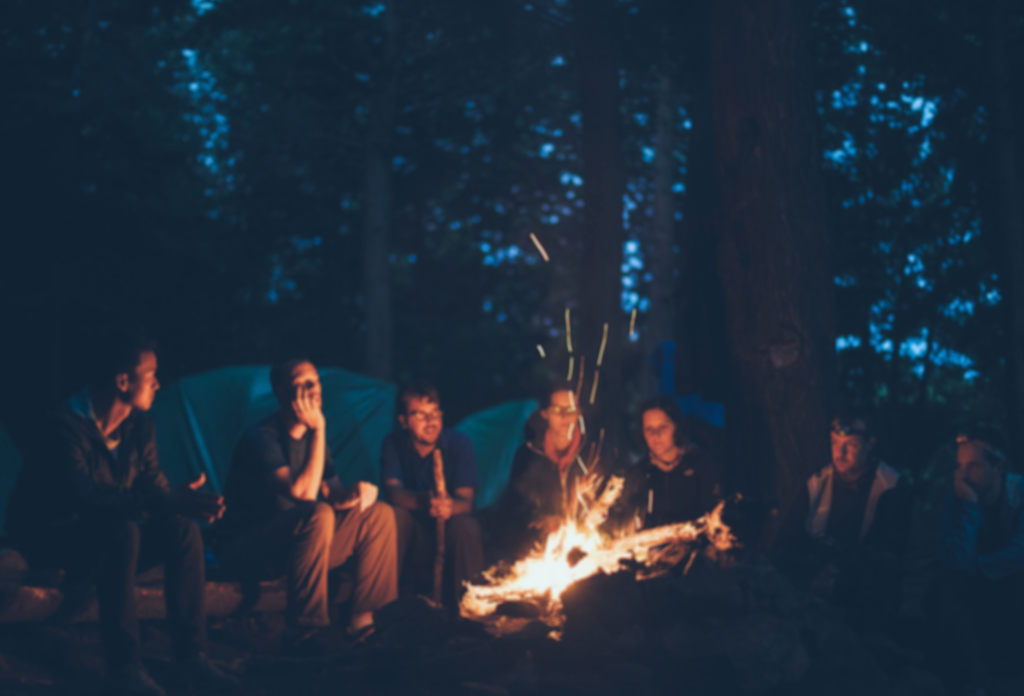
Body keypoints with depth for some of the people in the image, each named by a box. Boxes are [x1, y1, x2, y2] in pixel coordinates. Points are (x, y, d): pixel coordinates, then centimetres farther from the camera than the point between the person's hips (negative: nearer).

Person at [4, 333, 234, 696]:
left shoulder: (139, 427, -3)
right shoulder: (66, 429, -27)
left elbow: (155, 488, -4)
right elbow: (90, 499, -40)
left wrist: (181, 501, -30)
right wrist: (169, 502, -51)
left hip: (104, 534, 7)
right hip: (47, 535, -7)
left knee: (182, 529, -19)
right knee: (120, 533, -37)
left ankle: (190, 653, -12)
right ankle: (122, 665, -29)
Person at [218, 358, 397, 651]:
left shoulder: (311, 435, 9)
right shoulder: (262, 437, -18)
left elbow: (331, 492, 10)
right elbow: (302, 492, -30)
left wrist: (355, 493, -14)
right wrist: (319, 429, -26)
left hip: (295, 543, 8)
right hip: (246, 549, -8)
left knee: (379, 513, -1)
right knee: (317, 515, -36)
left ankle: (365, 617, -4)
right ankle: (303, 631, -29)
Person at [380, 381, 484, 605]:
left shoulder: (460, 444, -5)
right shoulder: (394, 444, -2)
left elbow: (465, 499, -16)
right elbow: (392, 490, -18)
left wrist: (451, 506, -44)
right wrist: (422, 501, -42)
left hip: (449, 535, 0)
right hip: (411, 536, 0)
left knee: (465, 526, -33)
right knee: (394, 515, -29)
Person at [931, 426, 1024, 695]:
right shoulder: (955, 504, -9)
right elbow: (957, 561, -25)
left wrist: (977, 567, -19)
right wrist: (969, 506, -26)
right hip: (977, 594, 2)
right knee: (947, 583, -29)